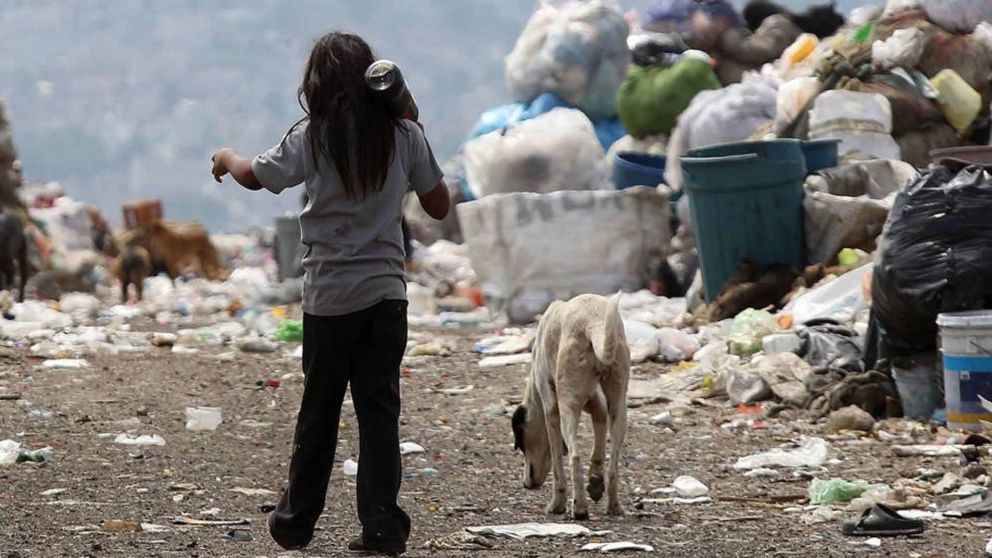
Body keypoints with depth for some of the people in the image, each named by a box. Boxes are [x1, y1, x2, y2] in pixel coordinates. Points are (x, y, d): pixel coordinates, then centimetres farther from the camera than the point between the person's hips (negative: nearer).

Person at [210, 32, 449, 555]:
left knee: (318, 410, 9)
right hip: (388, 291, 1)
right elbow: (439, 206, 8)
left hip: (332, 295, -1)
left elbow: (255, 175, 10)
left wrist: (227, 158, 33)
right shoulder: (404, 134, 0)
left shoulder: (313, 138, -6)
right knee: (379, 408, 3)